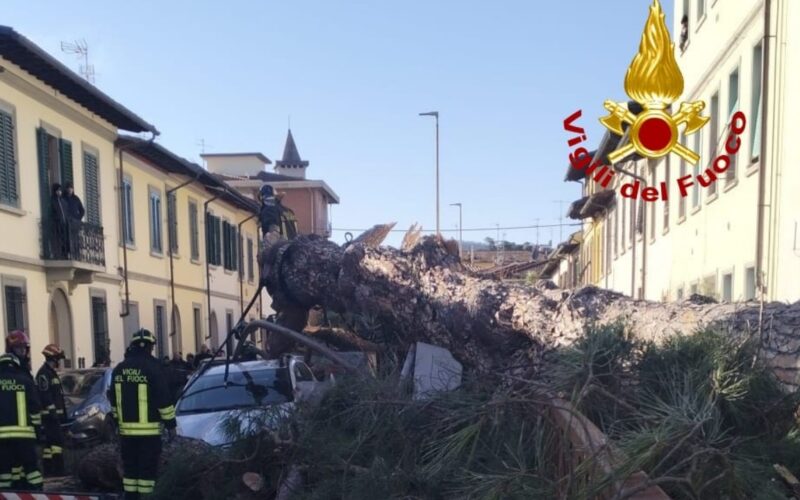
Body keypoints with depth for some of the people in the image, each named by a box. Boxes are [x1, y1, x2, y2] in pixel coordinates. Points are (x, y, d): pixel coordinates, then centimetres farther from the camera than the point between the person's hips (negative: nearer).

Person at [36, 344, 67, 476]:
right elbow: (45, 396, -20)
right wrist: (52, 412, -22)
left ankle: (49, 470, 14)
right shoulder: (44, 373, -13)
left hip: (55, 414, 10)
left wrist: (63, 414, 24)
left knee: (50, 442, 11)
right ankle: (58, 470, -13)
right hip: (49, 415, -10)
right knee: (57, 440, -12)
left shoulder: (52, 372, 19)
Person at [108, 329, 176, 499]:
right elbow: (164, 399, -12)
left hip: (126, 429, 6)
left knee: (130, 467, 13)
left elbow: (113, 400, 15)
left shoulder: (119, 369, 8)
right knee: (148, 468, -1)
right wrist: (170, 424, -4)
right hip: (149, 429, -5)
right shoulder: (153, 367, -11)